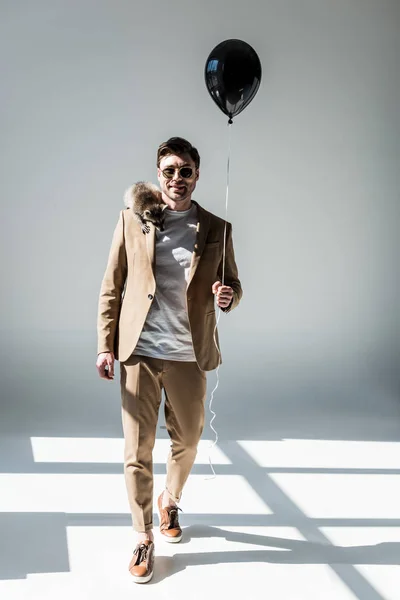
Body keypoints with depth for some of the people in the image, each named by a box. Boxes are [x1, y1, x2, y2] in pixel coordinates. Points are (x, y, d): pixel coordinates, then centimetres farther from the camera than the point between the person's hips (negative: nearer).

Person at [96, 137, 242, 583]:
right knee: (137, 449, 2)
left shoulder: (216, 229, 3)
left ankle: (170, 501, 45)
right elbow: (111, 287, 2)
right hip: (139, 352, -1)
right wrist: (105, 344, -5)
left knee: (187, 441, 16)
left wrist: (228, 297, -15)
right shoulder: (132, 219, 1)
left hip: (189, 354, 1)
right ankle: (143, 537, 18)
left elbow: (232, 285, 10)